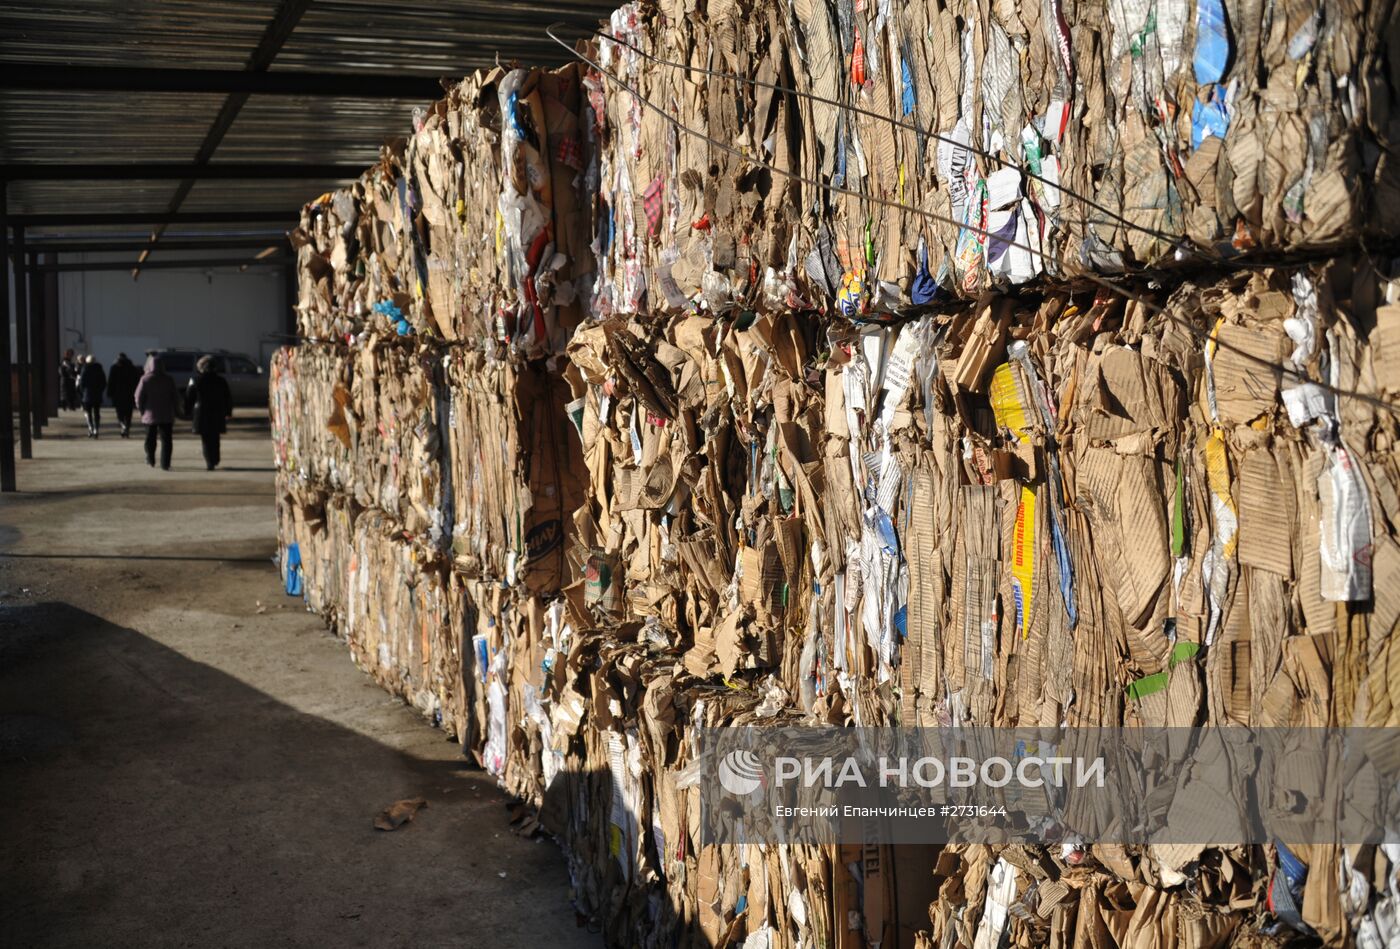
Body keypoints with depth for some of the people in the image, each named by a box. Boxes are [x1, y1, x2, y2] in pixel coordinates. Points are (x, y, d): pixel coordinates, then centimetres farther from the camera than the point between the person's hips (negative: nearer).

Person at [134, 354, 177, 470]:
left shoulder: (145, 379, -8)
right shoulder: (169, 380, -3)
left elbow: (139, 398, -9)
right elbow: (175, 397, 0)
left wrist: (142, 410, 6)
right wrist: (173, 412, 11)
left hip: (150, 415, 0)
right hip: (167, 416, 0)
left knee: (150, 438, 17)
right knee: (166, 440, 2)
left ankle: (151, 460, 27)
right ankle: (165, 464, -5)